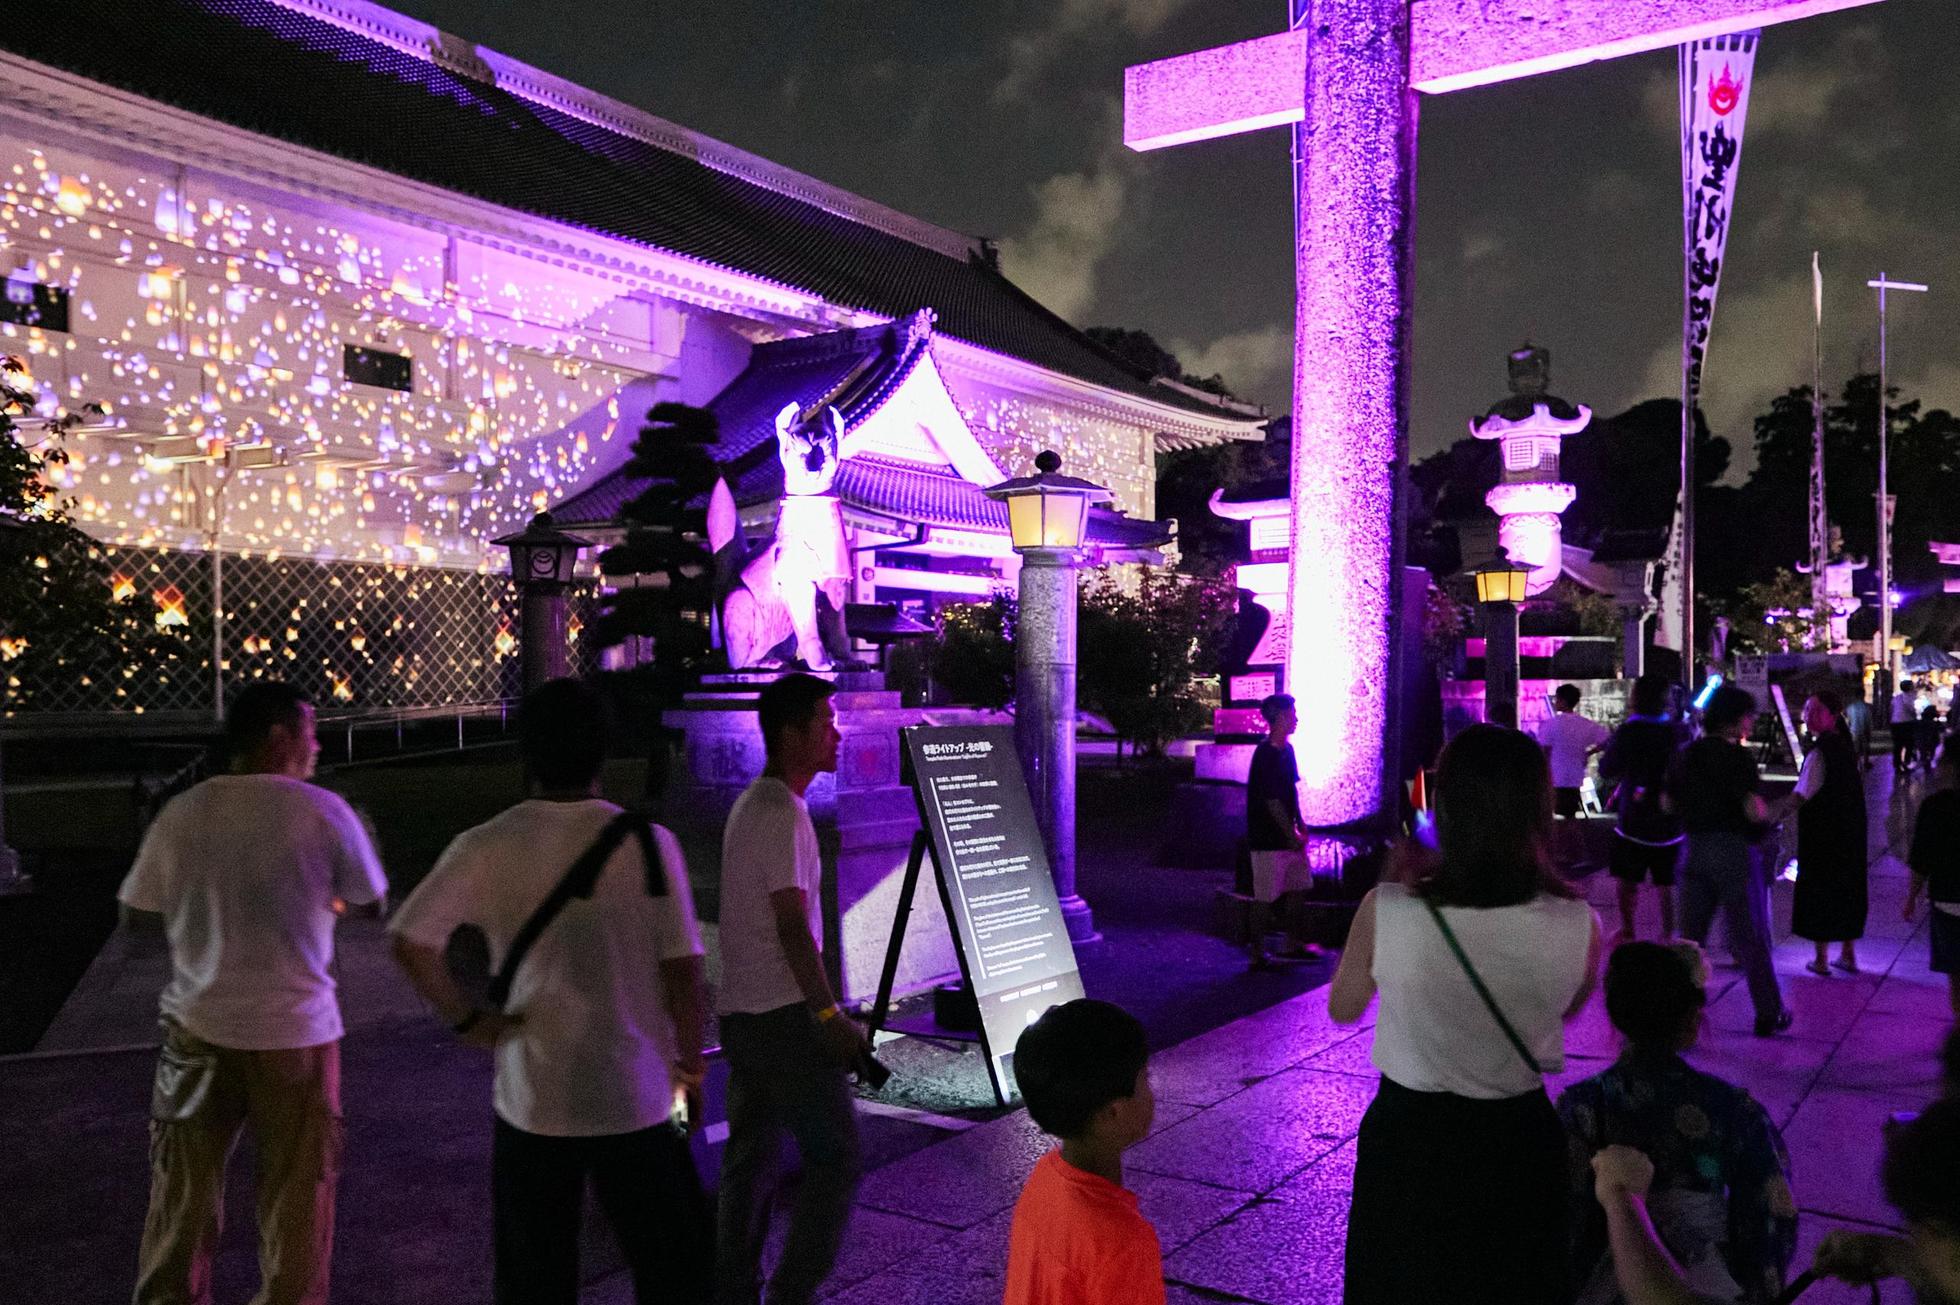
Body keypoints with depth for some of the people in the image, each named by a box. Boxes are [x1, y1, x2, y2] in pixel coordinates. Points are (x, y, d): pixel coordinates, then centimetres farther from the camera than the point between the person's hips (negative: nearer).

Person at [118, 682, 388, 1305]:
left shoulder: (182, 812, -5)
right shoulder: (323, 811, -12)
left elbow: (138, 914, 4)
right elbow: (373, 901, 0)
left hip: (200, 1027, 3)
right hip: (295, 1031, -3)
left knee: (183, 1190, 19)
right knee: (297, 1193, 12)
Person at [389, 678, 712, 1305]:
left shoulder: (485, 848, -8)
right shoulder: (648, 844, -11)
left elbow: (410, 941, -14)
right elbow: (682, 972, -9)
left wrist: (466, 1018, -1)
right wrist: (692, 1065, 4)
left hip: (531, 1096, 2)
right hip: (635, 1097, -1)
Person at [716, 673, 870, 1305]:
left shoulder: (750, 804, 14)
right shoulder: (784, 813, -16)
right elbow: (793, 928, -19)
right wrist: (830, 1016, -16)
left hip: (741, 1012, 10)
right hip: (783, 1016, -10)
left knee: (749, 1160, 14)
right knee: (836, 1157, -1)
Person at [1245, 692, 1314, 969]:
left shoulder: (1287, 749, 9)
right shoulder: (1265, 755, -19)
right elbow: (1272, 801, -19)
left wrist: (1300, 824, 12)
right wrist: (1293, 836, -14)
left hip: (1288, 837, 9)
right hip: (1269, 839, -9)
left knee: (1297, 888, 16)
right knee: (1265, 898, -1)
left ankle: (1292, 946, 28)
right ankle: (1257, 954, 9)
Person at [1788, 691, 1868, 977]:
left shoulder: (1819, 752, -20)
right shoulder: (1846, 745, 6)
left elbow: (1801, 797, -23)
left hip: (1821, 832, -8)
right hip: (1850, 829, 8)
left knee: (1819, 888, 2)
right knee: (1847, 886, 16)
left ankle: (1821, 959, 9)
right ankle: (1848, 954, 25)